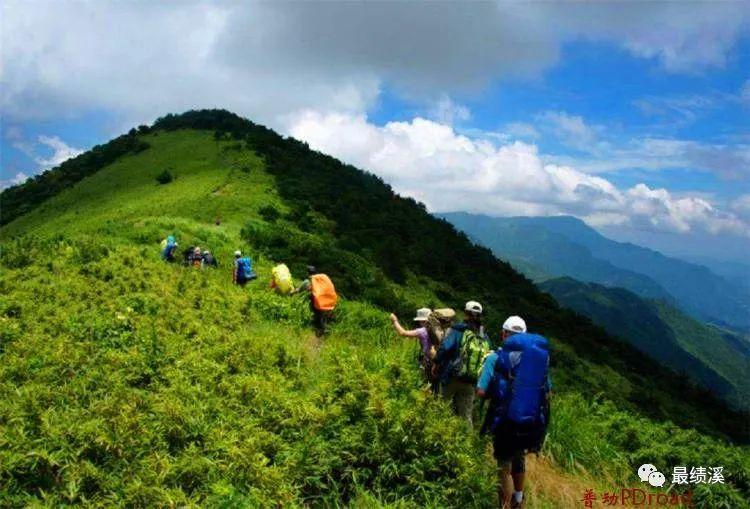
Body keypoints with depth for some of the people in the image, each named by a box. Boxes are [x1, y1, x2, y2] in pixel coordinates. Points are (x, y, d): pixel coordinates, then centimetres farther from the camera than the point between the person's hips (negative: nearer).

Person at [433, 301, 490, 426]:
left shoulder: (458, 331, -10)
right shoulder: (484, 338, 4)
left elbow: (445, 347, -21)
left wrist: (436, 363, -7)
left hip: (451, 378, -4)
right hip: (470, 383, 4)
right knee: (466, 415, 13)